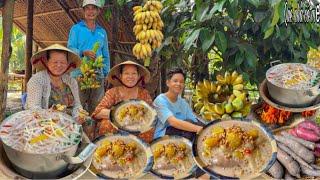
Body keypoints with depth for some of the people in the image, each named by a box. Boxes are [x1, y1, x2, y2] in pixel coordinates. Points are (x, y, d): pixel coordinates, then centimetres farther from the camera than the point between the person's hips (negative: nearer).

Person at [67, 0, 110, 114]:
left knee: (96, 106, 3)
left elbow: (106, 55, 19)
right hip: (80, 73, -3)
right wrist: (83, 53, -20)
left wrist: (106, 73, 10)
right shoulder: (76, 28, 8)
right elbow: (70, 49, -1)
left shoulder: (102, 32, 18)